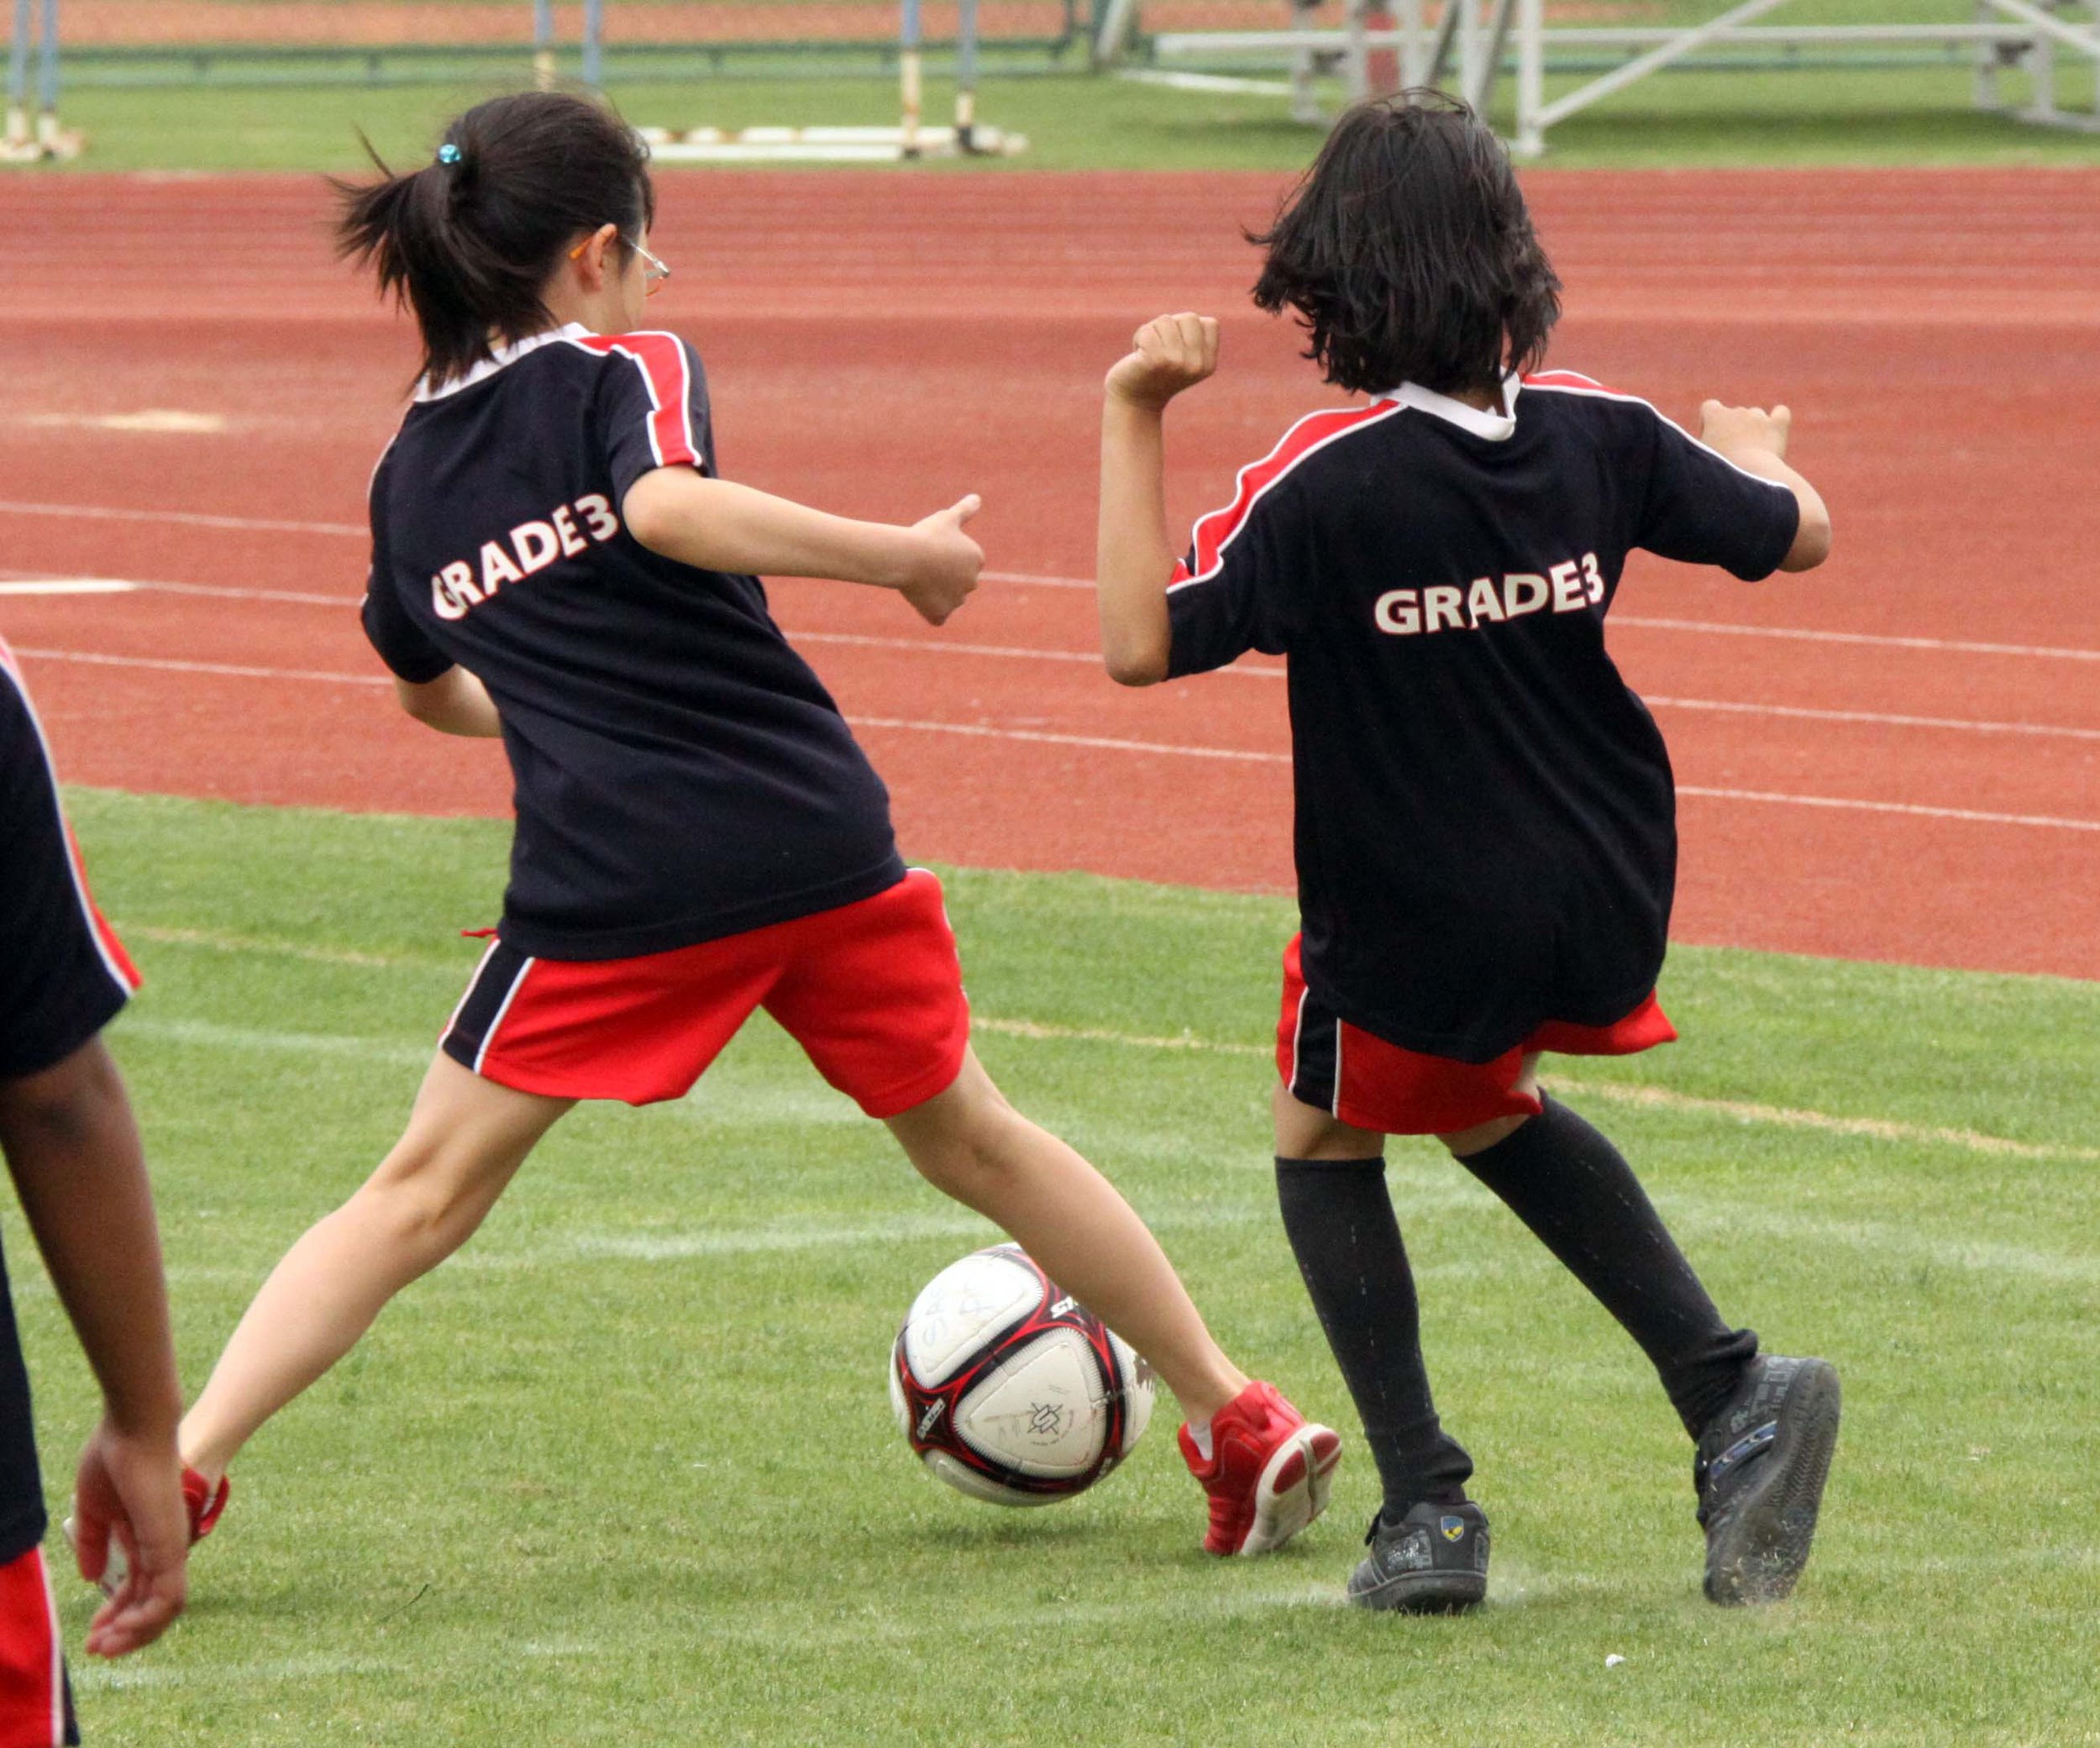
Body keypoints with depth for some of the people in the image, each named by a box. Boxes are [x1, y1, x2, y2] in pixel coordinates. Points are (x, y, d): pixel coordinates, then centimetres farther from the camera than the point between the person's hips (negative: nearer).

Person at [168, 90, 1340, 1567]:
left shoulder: (412, 472, 16)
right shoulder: (625, 374, 2)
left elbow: (432, 690, 33)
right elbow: (669, 507, -21)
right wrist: (901, 554, -16)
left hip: (609, 884, 1)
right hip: (815, 839, -1)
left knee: (426, 1194, 7)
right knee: (972, 1138, 18)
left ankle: (184, 1459, -9)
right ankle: (1234, 1417, 28)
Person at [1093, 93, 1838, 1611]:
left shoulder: (1324, 480, -21)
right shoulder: (1595, 432, -6)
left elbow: (1142, 642, -24)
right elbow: (1798, 534, 6)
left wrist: (1132, 422, -19)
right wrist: (1752, 451, 29)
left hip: (1415, 927, -5)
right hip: (1601, 896, 5)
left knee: (1325, 1141, 22)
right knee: (1487, 1107, 32)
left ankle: (1427, 1510, 10)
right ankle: (1732, 1392, 17)